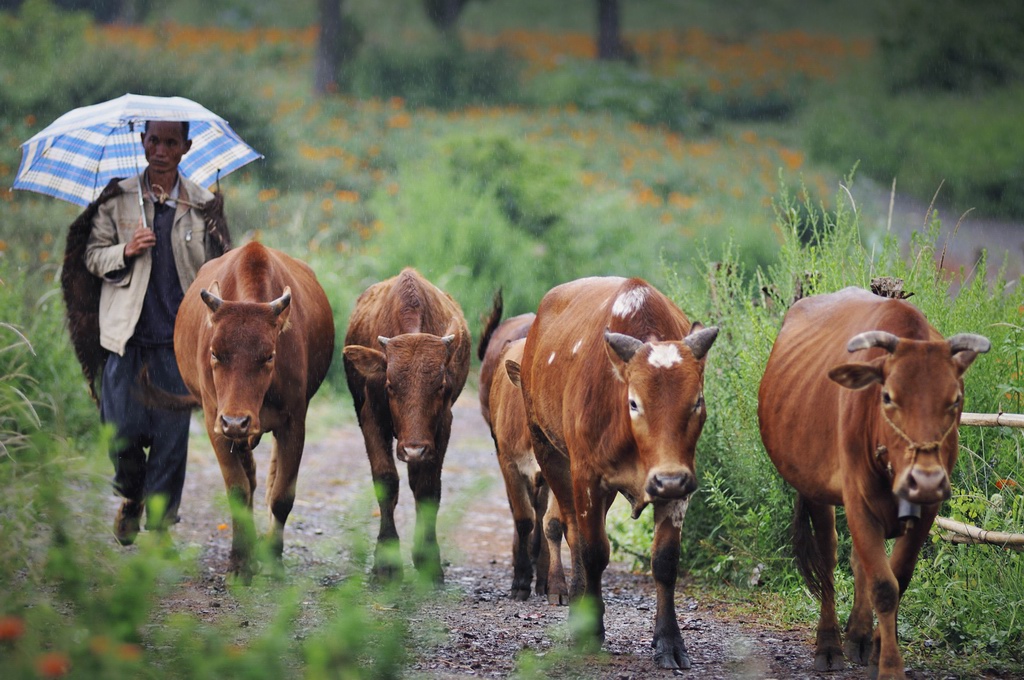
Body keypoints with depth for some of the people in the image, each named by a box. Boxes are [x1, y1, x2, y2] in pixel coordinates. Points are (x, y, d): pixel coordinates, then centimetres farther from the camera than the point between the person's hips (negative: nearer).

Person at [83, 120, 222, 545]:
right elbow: (92, 255, 7)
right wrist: (125, 252, -13)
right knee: (122, 431, -5)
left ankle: (159, 523, 10)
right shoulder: (117, 199, 5)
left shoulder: (203, 204, 7)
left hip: (178, 337, 0)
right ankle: (131, 495, 26)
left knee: (171, 436, -1)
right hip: (126, 334, 0)